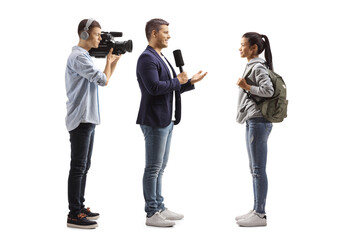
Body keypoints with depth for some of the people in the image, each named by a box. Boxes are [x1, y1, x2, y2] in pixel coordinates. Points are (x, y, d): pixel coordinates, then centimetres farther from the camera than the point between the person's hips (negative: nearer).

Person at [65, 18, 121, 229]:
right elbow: (103, 80, -20)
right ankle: (74, 215, -3)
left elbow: (103, 79, 21)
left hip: (88, 119, 10)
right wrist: (109, 61, -3)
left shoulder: (84, 57, 18)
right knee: (78, 167, -7)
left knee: (84, 166, 14)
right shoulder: (78, 57, -15)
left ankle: (79, 208, 22)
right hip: (81, 120, -10)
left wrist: (115, 60, 12)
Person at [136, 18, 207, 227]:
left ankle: (159, 208, 22)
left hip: (167, 120, 10)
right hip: (155, 121, -10)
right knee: (153, 168, -4)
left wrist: (191, 82, 13)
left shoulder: (162, 58, 19)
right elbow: (154, 87, -25)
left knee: (160, 168, 14)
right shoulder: (147, 58, -13)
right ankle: (152, 214, 2)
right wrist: (177, 81, -13)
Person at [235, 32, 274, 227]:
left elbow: (268, 90, -22)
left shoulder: (258, 67, -12)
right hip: (252, 121, 10)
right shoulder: (252, 66, 17)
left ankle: (260, 215, -1)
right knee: (254, 168, 14)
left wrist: (247, 86, -17)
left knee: (258, 169, -6)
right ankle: (257, 210, 21)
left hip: (258, 122, -10)